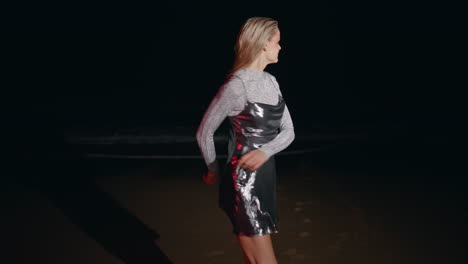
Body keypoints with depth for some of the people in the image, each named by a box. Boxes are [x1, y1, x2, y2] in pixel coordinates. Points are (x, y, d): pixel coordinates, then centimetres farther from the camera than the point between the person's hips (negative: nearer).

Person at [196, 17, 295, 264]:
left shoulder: (270, 81, 9)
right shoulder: (237, 85, -16)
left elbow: (288, 130, 7)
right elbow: (204, 132, -8)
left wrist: (265, 151, -15)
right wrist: (214, 171, 8)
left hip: (266, 176, 8)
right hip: (243, 182, -8)